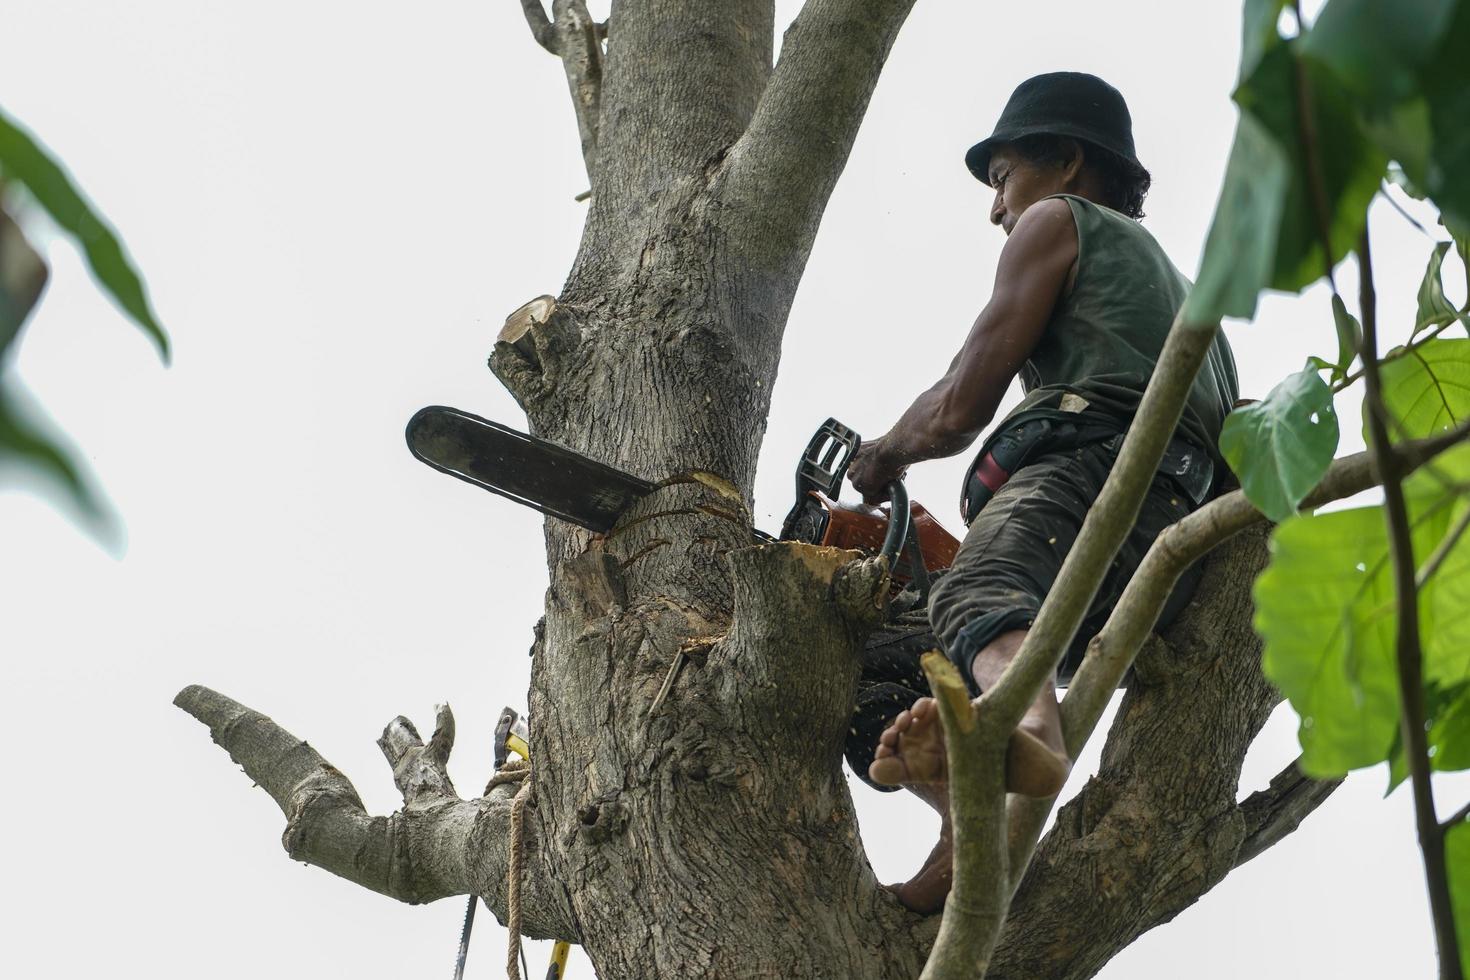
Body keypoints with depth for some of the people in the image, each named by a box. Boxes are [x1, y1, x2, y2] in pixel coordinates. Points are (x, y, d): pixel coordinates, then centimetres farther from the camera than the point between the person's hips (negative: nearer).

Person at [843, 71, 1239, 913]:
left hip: (1091, 462, -8)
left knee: (975, 600, -38)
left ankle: (1034, 737, -72)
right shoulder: (1184, 289, 43)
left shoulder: (1060, 221, 18)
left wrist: (884, 455, 29)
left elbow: (961, 407, 8)